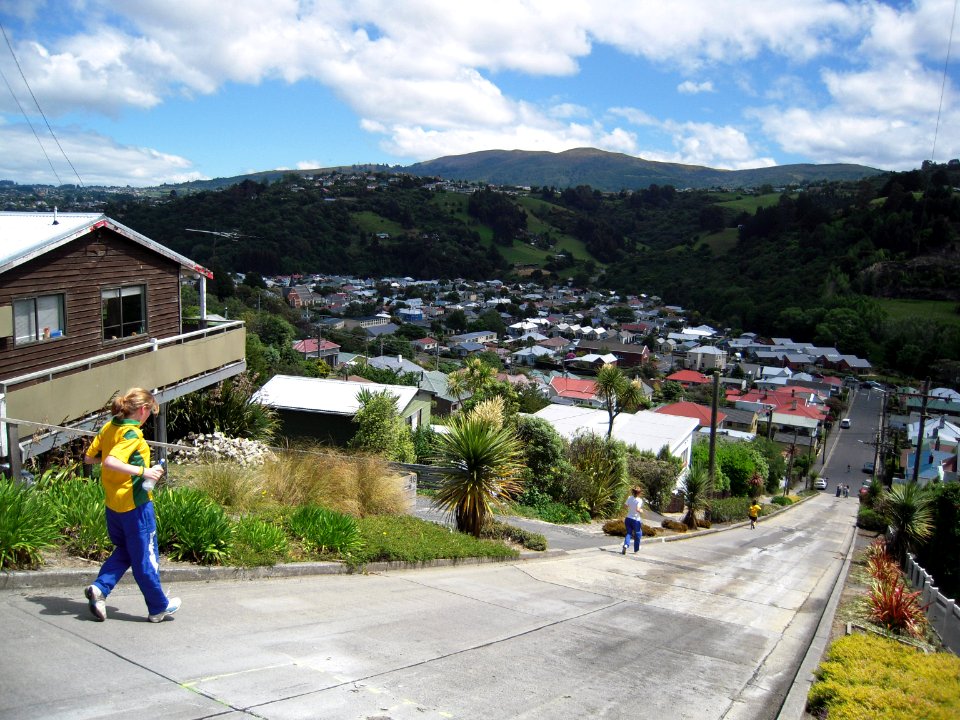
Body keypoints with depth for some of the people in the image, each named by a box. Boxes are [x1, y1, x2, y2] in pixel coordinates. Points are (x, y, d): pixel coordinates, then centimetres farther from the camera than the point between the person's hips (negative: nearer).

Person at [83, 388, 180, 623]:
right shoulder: (132, 434, -19)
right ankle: (158, 607, 16)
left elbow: (88, 458, 11)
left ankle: (99, 588, 5)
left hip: (113, 504, 8)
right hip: (135, 503, -8)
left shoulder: (108, 428, 5)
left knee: (124, 550, 24)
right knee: (145, 557, 4)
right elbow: (110, 462, -32)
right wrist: (143, 471, -30)